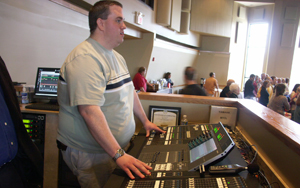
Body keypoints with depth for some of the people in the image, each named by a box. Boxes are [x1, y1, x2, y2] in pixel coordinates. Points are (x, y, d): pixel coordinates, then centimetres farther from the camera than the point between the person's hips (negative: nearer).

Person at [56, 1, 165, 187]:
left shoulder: (117, 57, 10)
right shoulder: (85, 59, -23)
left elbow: (129, 91, 19)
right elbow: (89, 111, -31)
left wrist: (145, 121, 19)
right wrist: (118, 155, -32)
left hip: (118, 146, 9)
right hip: (90, 153, -8)